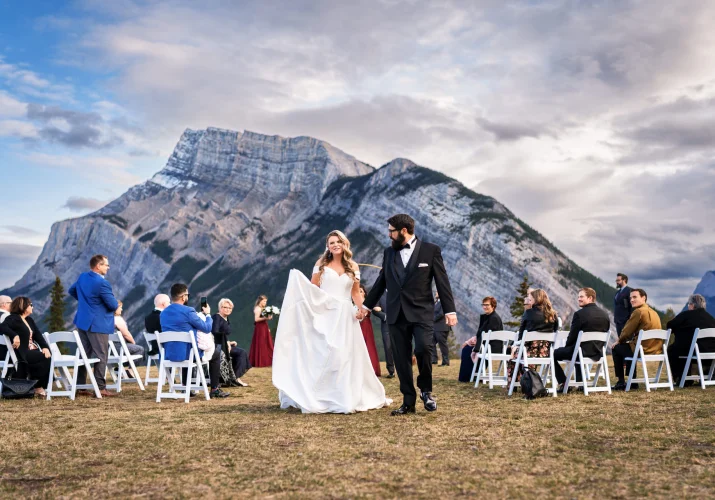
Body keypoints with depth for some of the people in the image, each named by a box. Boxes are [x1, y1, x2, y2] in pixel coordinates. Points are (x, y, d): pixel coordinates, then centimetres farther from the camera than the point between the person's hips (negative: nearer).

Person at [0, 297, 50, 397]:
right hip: (22, 353, -7)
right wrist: (15, 335, -38)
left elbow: (38, 335, 11)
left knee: (48, 355, -19)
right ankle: (38, 386, -8)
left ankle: (39, 386, -10)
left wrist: (45, 347, -7)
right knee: (46, 358, -23)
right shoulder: (13, 318, -3)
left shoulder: (29, 320, 21)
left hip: (33, 351, 7)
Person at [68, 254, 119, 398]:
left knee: (84, 354, 13)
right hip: (97, 324, -9)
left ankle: (80, 386, 16)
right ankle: (100, 388, -3)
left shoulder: (82, 277, 7)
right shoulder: (102, 283, -20)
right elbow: (113, 305, -17)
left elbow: (71, 291, 24)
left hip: (82, 321, 9)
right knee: (101, 355, -3)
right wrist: (117, 304, 6)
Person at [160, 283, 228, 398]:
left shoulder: (163, 313, 8)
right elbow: (207, 328, -9)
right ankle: (215, 389, 16)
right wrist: (207, 314, 9)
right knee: (216, 353, 17)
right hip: (186, 353, -7)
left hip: (168, 354, 7)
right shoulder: (188, 311, -16)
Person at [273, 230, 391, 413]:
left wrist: (363, 308, -5)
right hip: (324, 315, -1)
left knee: (346, 356, 1)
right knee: (321, 355, -3)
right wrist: (298, 280, -15)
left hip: (345, 316, 2)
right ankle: (321, 398, 4)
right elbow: (312, 288, 4)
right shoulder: (321, 264, 6)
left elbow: (356, 292, 12)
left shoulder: (353, 266, 10)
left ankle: (346, 398, 12)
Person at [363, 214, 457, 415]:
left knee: (423, 348, -21)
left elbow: (442, 282, -1)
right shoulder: (388, 252, 10)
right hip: (396, 314, 4)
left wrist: (450, 310, -5)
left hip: (421, 312, -4)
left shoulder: (430, 250, -1)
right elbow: (381, 282, 19)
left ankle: (425, 390, 4)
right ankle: (408, 401, 13)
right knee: (401, 359, 4)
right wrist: (366, 306, 22)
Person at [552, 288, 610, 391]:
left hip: (582, 351, -7)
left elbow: (572, 335, -13)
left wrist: (566, 346, 7)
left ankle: (563, 383, 8)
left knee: (553, 354, 11)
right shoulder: (605, 314, 2)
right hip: (598, 353, 7)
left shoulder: (579, 314, -18)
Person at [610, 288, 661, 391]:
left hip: (643, 350, -8)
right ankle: (632, 382, 31)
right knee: (627, 346, 31)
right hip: (656, 350, 8)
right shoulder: (654, 312, 14)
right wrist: (622, 340, 21)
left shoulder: (638, 311, -13)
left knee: (616, 348, 12)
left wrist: (619, 341, 10)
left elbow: (627, 331, -9)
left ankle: (621, 382, 14)